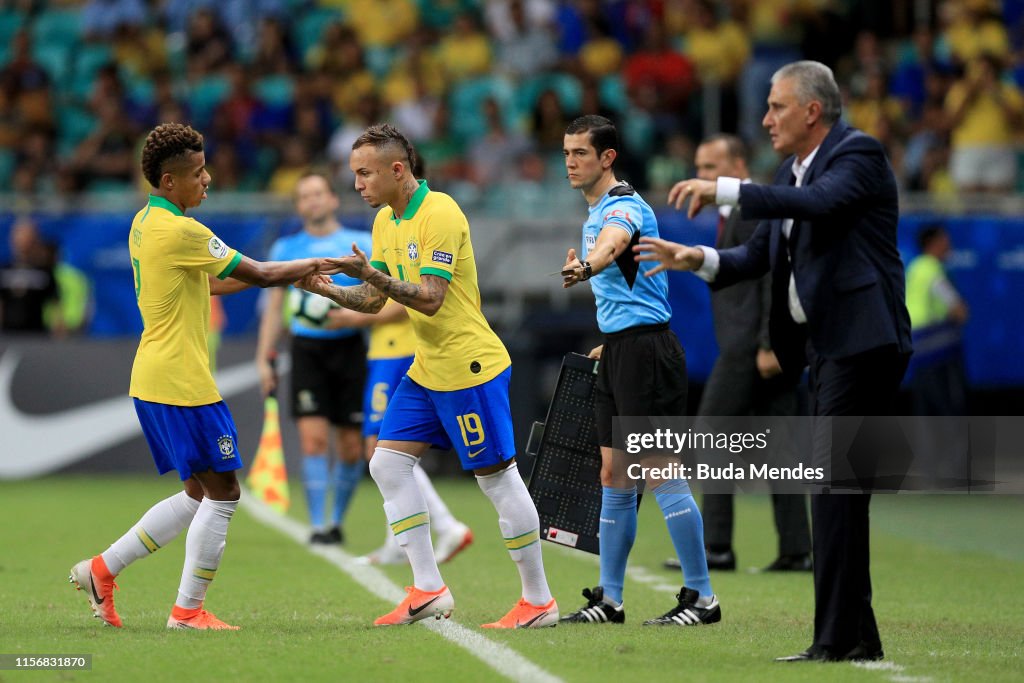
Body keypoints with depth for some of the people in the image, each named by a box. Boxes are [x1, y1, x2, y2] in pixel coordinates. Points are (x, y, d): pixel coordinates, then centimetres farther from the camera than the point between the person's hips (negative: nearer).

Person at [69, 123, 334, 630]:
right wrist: (313, 266, 3)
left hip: (153, 380, 10)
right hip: (181, 384, -10)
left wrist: (289, 273, 19)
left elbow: (203, 284, 23)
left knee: (200, 494, 16)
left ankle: (103, 569, 15)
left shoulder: (146, 223, 13)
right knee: (222, 493, -1)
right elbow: (259, 274, -13)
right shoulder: (180, 231, -17)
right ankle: (187, 611, 3)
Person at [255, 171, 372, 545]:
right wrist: (264, 359, 7)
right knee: (313, 438, -13)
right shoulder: (286, 248, 10)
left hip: (349, 347, 0)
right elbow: (274, 307, 13)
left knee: (351, 448, 2)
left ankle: (337, 520, 21)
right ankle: (317, 525, -10)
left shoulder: (362, 244, 5)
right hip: (306, 347, 0)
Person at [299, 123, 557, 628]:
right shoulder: (385, 221, 10)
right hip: (426, 370, 9)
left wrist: (371, 273, -31)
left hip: (469, 368, -9)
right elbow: (373, 300, 13)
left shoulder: (440, 214, -18)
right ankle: (427, 591, 4)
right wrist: (328, 289, -4)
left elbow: (430, 298, -24)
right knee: (388, 464, 2)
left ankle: (539, 602, 5)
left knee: (498, 479, -3)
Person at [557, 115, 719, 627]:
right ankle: (608, 600, 14)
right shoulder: (597, 212, 17)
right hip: (617, 350, 10)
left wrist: (584, 268, -59)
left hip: (645, 349, -10)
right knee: (614, 477, 10)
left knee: (662, 476, -9)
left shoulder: (623, 206, -13)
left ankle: (701, 598, -6)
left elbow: (612, 244, -39)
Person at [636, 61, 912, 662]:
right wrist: (699, 259, 1)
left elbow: (821, 202, -29)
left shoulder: (858, 155, -9)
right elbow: (761, 254, 19)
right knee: (835, 492, 10)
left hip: (862, 342, -10)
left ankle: (836, 639, -15)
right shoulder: (795, 171, 19)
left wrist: (726, 190, -29)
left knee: (833, 483, -14)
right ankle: (859, 637, 15)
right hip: (827, 346, 10)